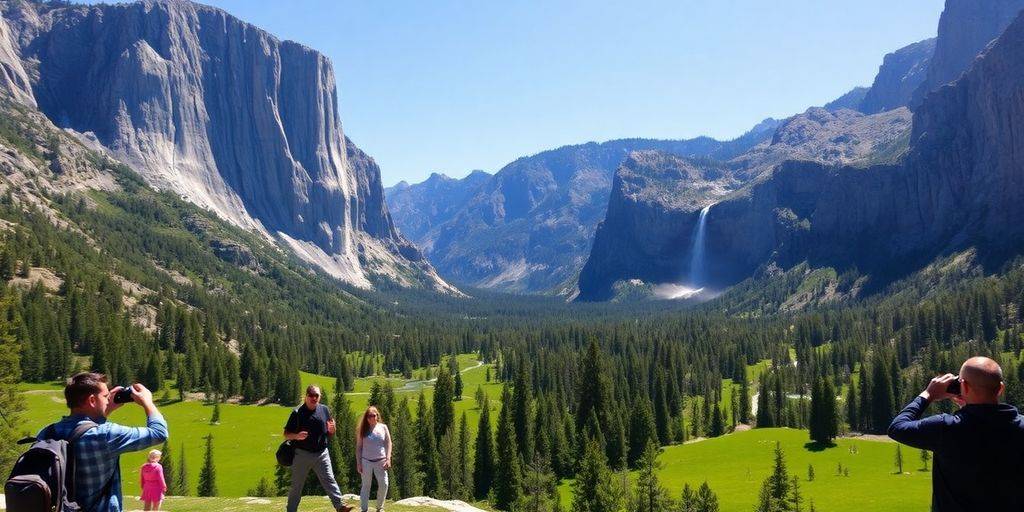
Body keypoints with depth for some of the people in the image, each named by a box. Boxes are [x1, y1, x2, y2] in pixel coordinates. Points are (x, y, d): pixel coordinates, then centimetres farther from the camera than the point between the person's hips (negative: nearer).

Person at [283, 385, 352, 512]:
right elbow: (286, 434, -1)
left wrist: (332, 429, -11)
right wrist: (297, 436, -22)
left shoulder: (324, 410, 6)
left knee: (329, 480, -7)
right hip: (302, 454, -2)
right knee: (297, 485, 8)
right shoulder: (297, 412, -5)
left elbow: (331, 434, 13)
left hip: (321, 453, 2)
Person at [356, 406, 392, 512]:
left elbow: (388, 443, 3)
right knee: (366, 485, 3)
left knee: (384, 485, -7)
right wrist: (358, 463, -2)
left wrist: (388, 459, -7)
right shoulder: (363, 429, 2)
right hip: (366, 461, 0)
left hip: (380, 461, 1)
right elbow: (358, 447, 3)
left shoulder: (383, 427, 4)